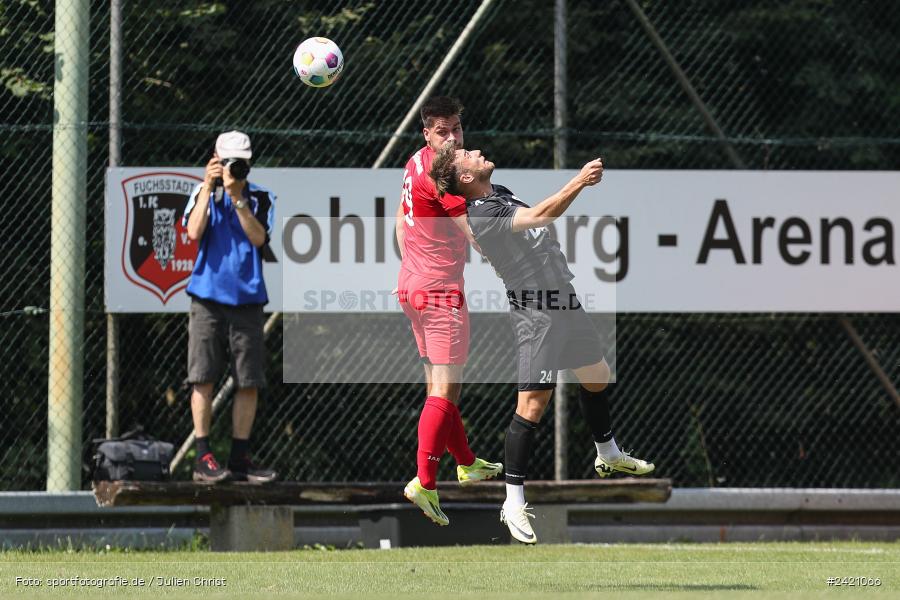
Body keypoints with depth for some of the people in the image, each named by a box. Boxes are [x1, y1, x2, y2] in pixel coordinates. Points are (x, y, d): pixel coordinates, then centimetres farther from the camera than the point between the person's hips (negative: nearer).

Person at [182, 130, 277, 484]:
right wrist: (208, 189, -12)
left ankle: (240, 458, 8)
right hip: (208, 296, -2)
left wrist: (237, 198, -15)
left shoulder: (261, 198, 7)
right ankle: (203, 457, -5)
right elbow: (194, 232, -10)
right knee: (204, 378, -7)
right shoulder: (204, 194, 6)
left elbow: (258, 238, -8)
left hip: (247, 298, 2)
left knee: (249, 382, 1)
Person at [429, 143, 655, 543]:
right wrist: (578, 182, -42)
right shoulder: (482, 213, -23)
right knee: (533, 405, -13)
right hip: (537, 313, -10)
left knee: (597, 376, 26)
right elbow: (542, 216, -37)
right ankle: (513, 504, -7)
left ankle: (608, 456, 50)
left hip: (564, 302, 10)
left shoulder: (500, 194, 7)